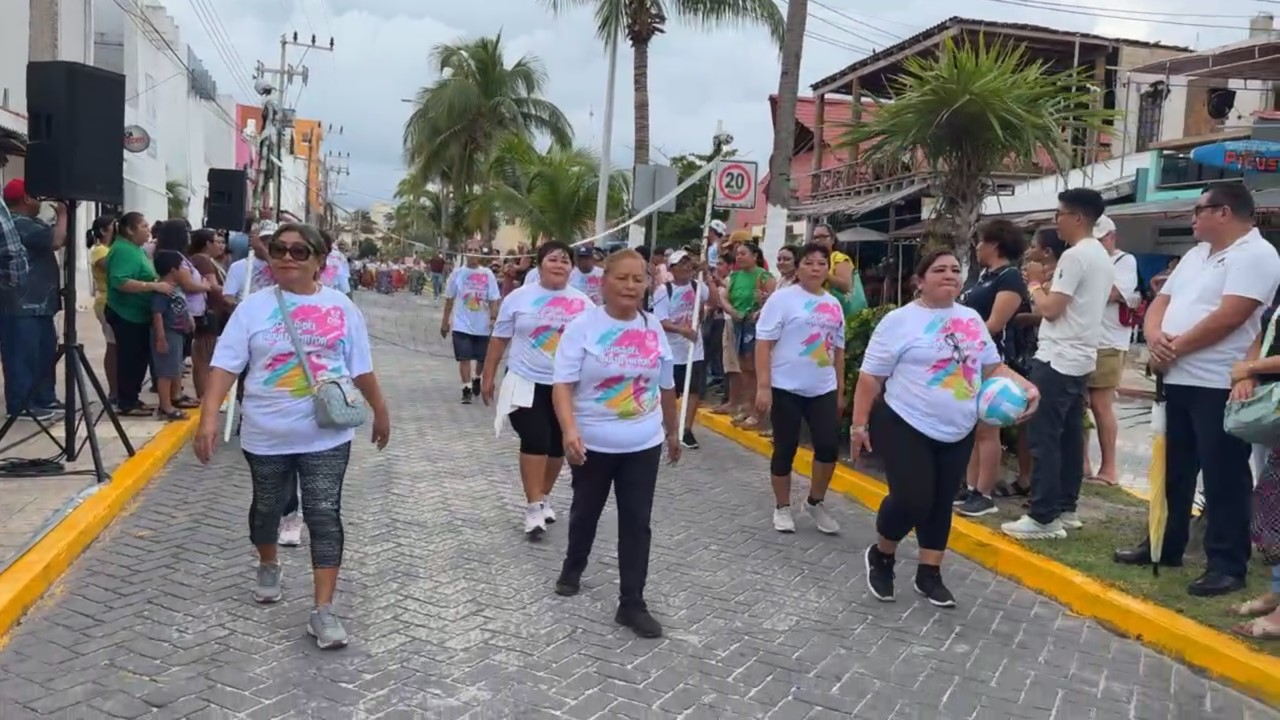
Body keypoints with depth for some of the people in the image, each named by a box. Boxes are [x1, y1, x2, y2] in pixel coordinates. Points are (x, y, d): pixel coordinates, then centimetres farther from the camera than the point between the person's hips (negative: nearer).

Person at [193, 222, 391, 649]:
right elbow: (225, 365, -8)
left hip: (326, 435, -1)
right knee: (267, 507, 20)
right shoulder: (254, 307, -3)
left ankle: (323, 610, -3)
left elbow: (362, 368, 8)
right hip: (266, 435, 1)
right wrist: (209, 417, -19)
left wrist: (380, 412, 14)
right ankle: (268, 567, 49)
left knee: (325, 515, -6)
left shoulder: (340, 307, 0)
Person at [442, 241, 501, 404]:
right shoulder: (457, 273, -1)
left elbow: (493, 300, -4)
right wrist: (445, 321, 7)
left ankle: (476, 379, 40)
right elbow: (449, 299, 6)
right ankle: (466, 390, 2)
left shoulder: (488, 274, -3)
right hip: (462, 325, -1)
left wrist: (494, 319, -14)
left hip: (482, 325, 1)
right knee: (464, 358, -5)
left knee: (482, 358, 12)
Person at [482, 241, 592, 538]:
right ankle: (534, 507, -5)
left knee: (558, 445, 11)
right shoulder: (519, 297, -2)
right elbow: (499, 339, 3)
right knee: (534, 441, -12)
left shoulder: (582, 303, 2)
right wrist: (488, 377, 4)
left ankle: (543, 497, 30)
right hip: (527, 383, -3)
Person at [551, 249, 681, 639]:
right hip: (592, 444, -2)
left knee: (637, 524, 2)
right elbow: (563, 384, -18)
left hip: (643, 445, 3)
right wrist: (569, 430, -32)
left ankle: (632, 603, 10)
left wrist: (672, 432, 20)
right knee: (586, 512, 18)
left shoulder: (653, 329, 1)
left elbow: (666, 386, 13)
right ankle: (573, 569, 44)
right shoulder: (583, 326, -13)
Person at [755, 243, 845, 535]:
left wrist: (841, 389, 16)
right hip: (786, 388, -5)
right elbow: (763, 344, -11)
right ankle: (782, 508, 21)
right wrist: (763, 387, -17)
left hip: (824, 390, 5)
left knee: (829, 446, -1)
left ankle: (815, 502, 21)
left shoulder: (834, 304, 11)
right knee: (785, 449, 4)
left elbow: (838, 349, 18)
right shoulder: (783, 298, -7)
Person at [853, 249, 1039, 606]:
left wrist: (1026, 386, -4)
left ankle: (929, 574, 25)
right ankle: (881, 555, 16)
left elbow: (993, 366, 14)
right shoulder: (900, 321, -9)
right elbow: (871, 377, -9)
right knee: (911, 500, -11)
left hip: (958, 433, 6)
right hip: (905, 427, -6)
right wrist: (859, 424, -12)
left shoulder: (972, 319, 9)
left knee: (941, 503, 11)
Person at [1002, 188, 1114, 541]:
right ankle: (1066, 510, 19)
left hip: (1057, 360, -10)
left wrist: (1035, 283, -2)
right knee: (1070, 436, 13)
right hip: (1080, 358, 10)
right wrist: (1046, 285, 14)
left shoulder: (1075, 256, -16)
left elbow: (1050, 309, -18)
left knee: (1044, 438, -7)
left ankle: (1044, 518, -6)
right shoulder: (1103, 257, 15)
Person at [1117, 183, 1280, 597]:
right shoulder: (1196, 255, 18)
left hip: (1220, 386, -9)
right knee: (1174, 470, 17)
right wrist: (1155, 337, -7)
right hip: (1178, 381, 9)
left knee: (1223, 479, -2)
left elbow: (1228, 317, -21)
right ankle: (1165, 545, 29)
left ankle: (1227, 566, 6)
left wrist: (1174, 348, -13)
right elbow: (1161, 301, 15)